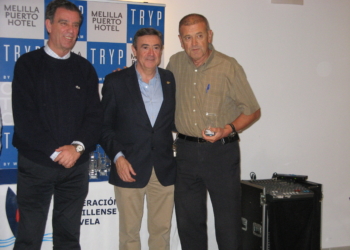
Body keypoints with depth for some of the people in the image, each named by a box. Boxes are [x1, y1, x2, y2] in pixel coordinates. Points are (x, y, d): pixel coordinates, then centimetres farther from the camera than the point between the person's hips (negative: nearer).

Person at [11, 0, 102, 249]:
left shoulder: (84, 68, 9)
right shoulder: (28, 64, 0)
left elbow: (95, 114, 3)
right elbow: (24, 116, -8)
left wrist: (77, 147, -14)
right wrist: (56, 152, -14)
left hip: (76, 165, 3)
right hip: (36, 163, -3)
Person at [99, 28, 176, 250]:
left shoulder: (172, 80, 6)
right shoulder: (116, 81, -1)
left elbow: (175, 120, 13)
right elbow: (105, 125, -1)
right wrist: (117, 156, -12)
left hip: (164, 170, 2)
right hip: (130, 168, -2)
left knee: (162, 231, 11)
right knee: (129, 232, 8)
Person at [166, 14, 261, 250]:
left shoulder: (228, 67, -9)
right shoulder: (175, 63, 4)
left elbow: (253, 110, -3)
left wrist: (228, 129, -20)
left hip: (221, 151, -4)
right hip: (186, 151, 4)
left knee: (228, 222, 3)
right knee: (188, 221, 12)